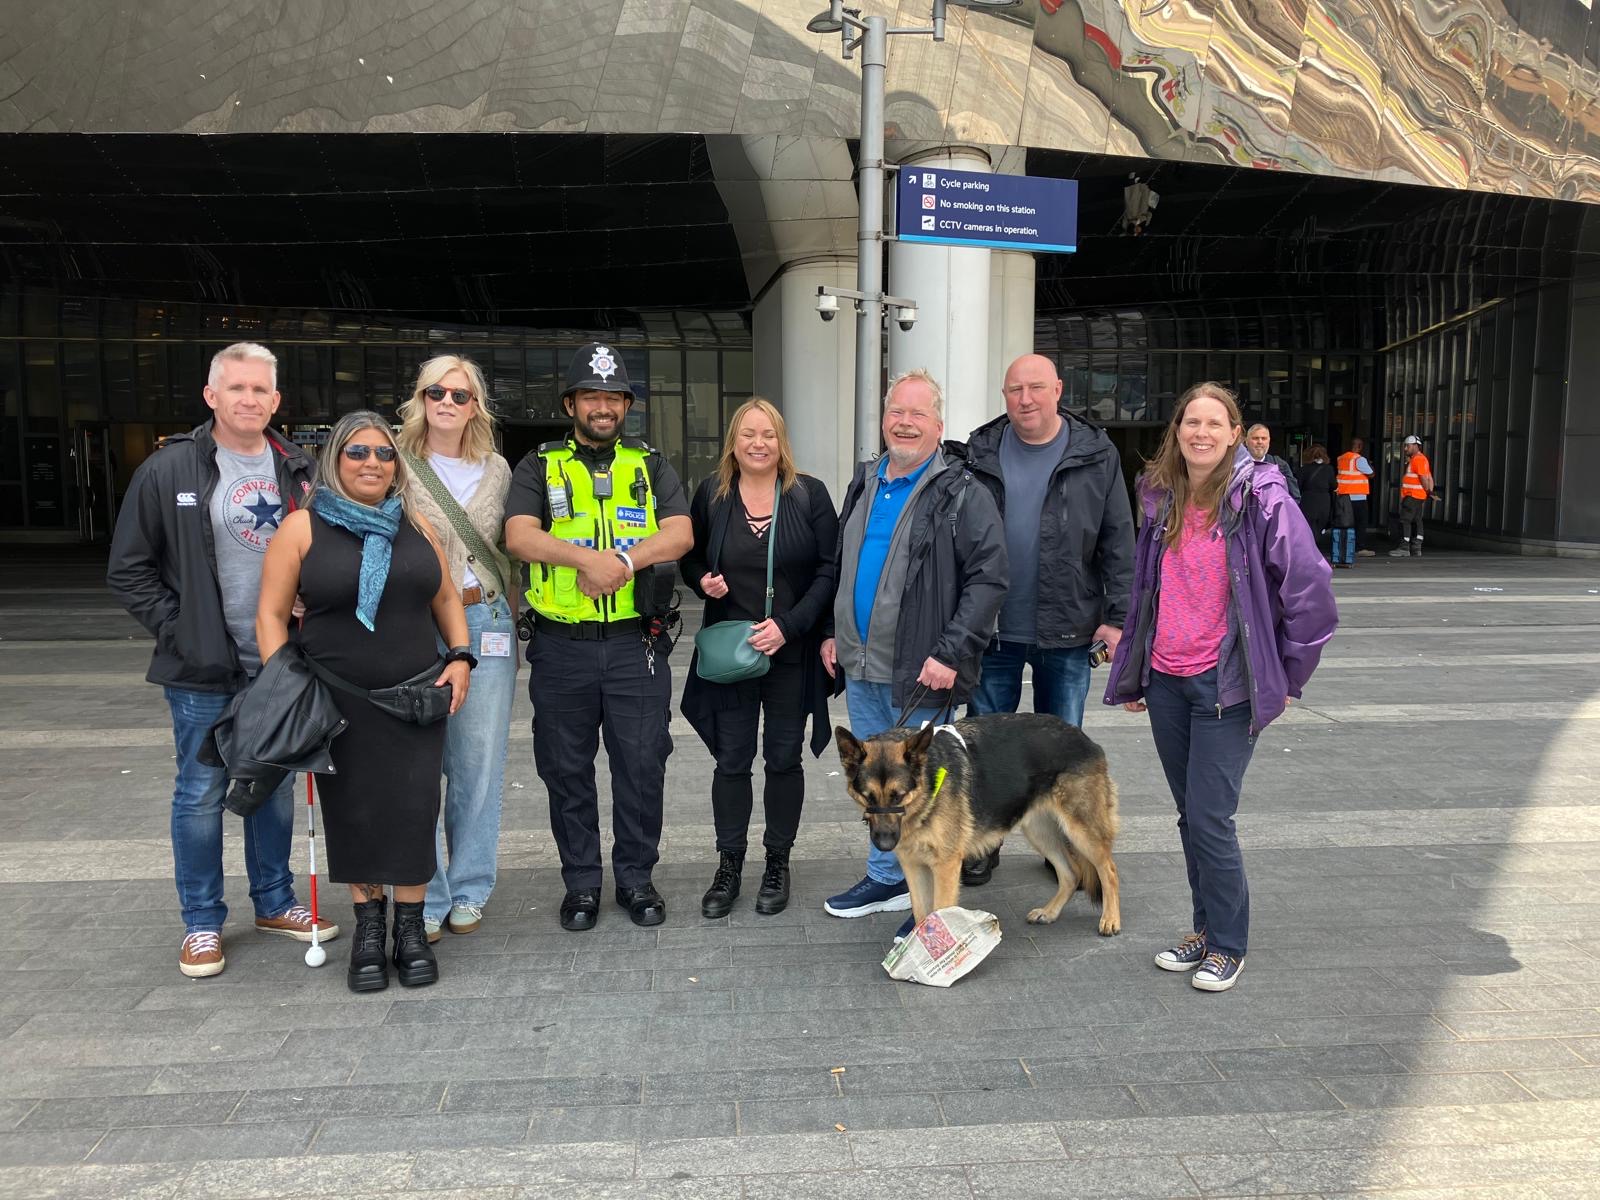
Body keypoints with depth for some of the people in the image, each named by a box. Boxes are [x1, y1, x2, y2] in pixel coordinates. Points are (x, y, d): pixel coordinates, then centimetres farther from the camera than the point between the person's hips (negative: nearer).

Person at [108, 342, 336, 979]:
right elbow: (128, 569, -2)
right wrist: (176, 629, -9)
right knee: (201, 793, 6)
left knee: (276, 788, 14)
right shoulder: (170, 470, -5)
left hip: (280, 664, 4)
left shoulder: (297, 470, 5)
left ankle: (274, 903, 30)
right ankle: (201, 923, 21)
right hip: (203, 670, -3)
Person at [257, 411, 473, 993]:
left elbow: (446, 598, 15)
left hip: (416, 697, 2)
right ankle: (367, 928, 21)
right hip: (338, 700, -2)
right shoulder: (302, 527, -1)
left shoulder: (415, 525, 9)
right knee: (353, 812, 5)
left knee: (413, 809, -1)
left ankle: (411, 928, 14)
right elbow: (271, 614, -1)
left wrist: (460, 657, 2)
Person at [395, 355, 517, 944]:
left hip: (485, 623, 3)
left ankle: (468, 890, 21)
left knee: (479, 762, 6)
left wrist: (512, 617, 15)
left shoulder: (496, 470, 10)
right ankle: (425, 898, 14)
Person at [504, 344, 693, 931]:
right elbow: (520, 536, -10)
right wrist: (588, 557, -25)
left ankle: (635, 876, 23)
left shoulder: (651, 466, 11)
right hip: (561, 645, 0)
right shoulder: (540, 468, 7)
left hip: (635, 643, 0)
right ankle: (581, 881, 24)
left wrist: (625, 558, -20)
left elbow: (680, 534, -4)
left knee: (641, 764, 5)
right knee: (567, 769, 9)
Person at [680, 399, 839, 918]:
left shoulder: (809, 494, -2)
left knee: (784, 759, 8)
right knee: (732, 760, 6)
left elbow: (830, 569, -4)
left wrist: (789, 624, -14)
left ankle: (778, 865, 23)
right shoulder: (712, 494, 3)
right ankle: (728, 867, 20)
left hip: (791, 652, -1)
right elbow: (690, 558, 14)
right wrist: (703, 580, -10)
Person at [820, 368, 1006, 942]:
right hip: (861, 667, 7)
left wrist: (951, 654, -19)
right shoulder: (864, 484, 12)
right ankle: (886, 878, 34)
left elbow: (988, 578, -14)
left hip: (919, 676, -7)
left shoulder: (961, 493, -10)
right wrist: (831, 633, 14)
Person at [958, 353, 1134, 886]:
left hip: (1068, 629, -1)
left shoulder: (1095, 455, -1)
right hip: (993, 628, 1)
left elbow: (1118, 542, -1)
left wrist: (1118, 616, -6)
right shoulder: (981, 454, 2)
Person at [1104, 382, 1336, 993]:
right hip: (1165, 683, 6)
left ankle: (1227, 946, 14)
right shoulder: (1162, 499, 8)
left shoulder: (1261, 497, -10)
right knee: (1190, 815, 13)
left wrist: (1286, 678, -4)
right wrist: (1131, 675, 16)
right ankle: (1206, 928, 29)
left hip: (1226, 686, -5)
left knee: (1210, 819, -5)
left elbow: (1311, 592, -9)